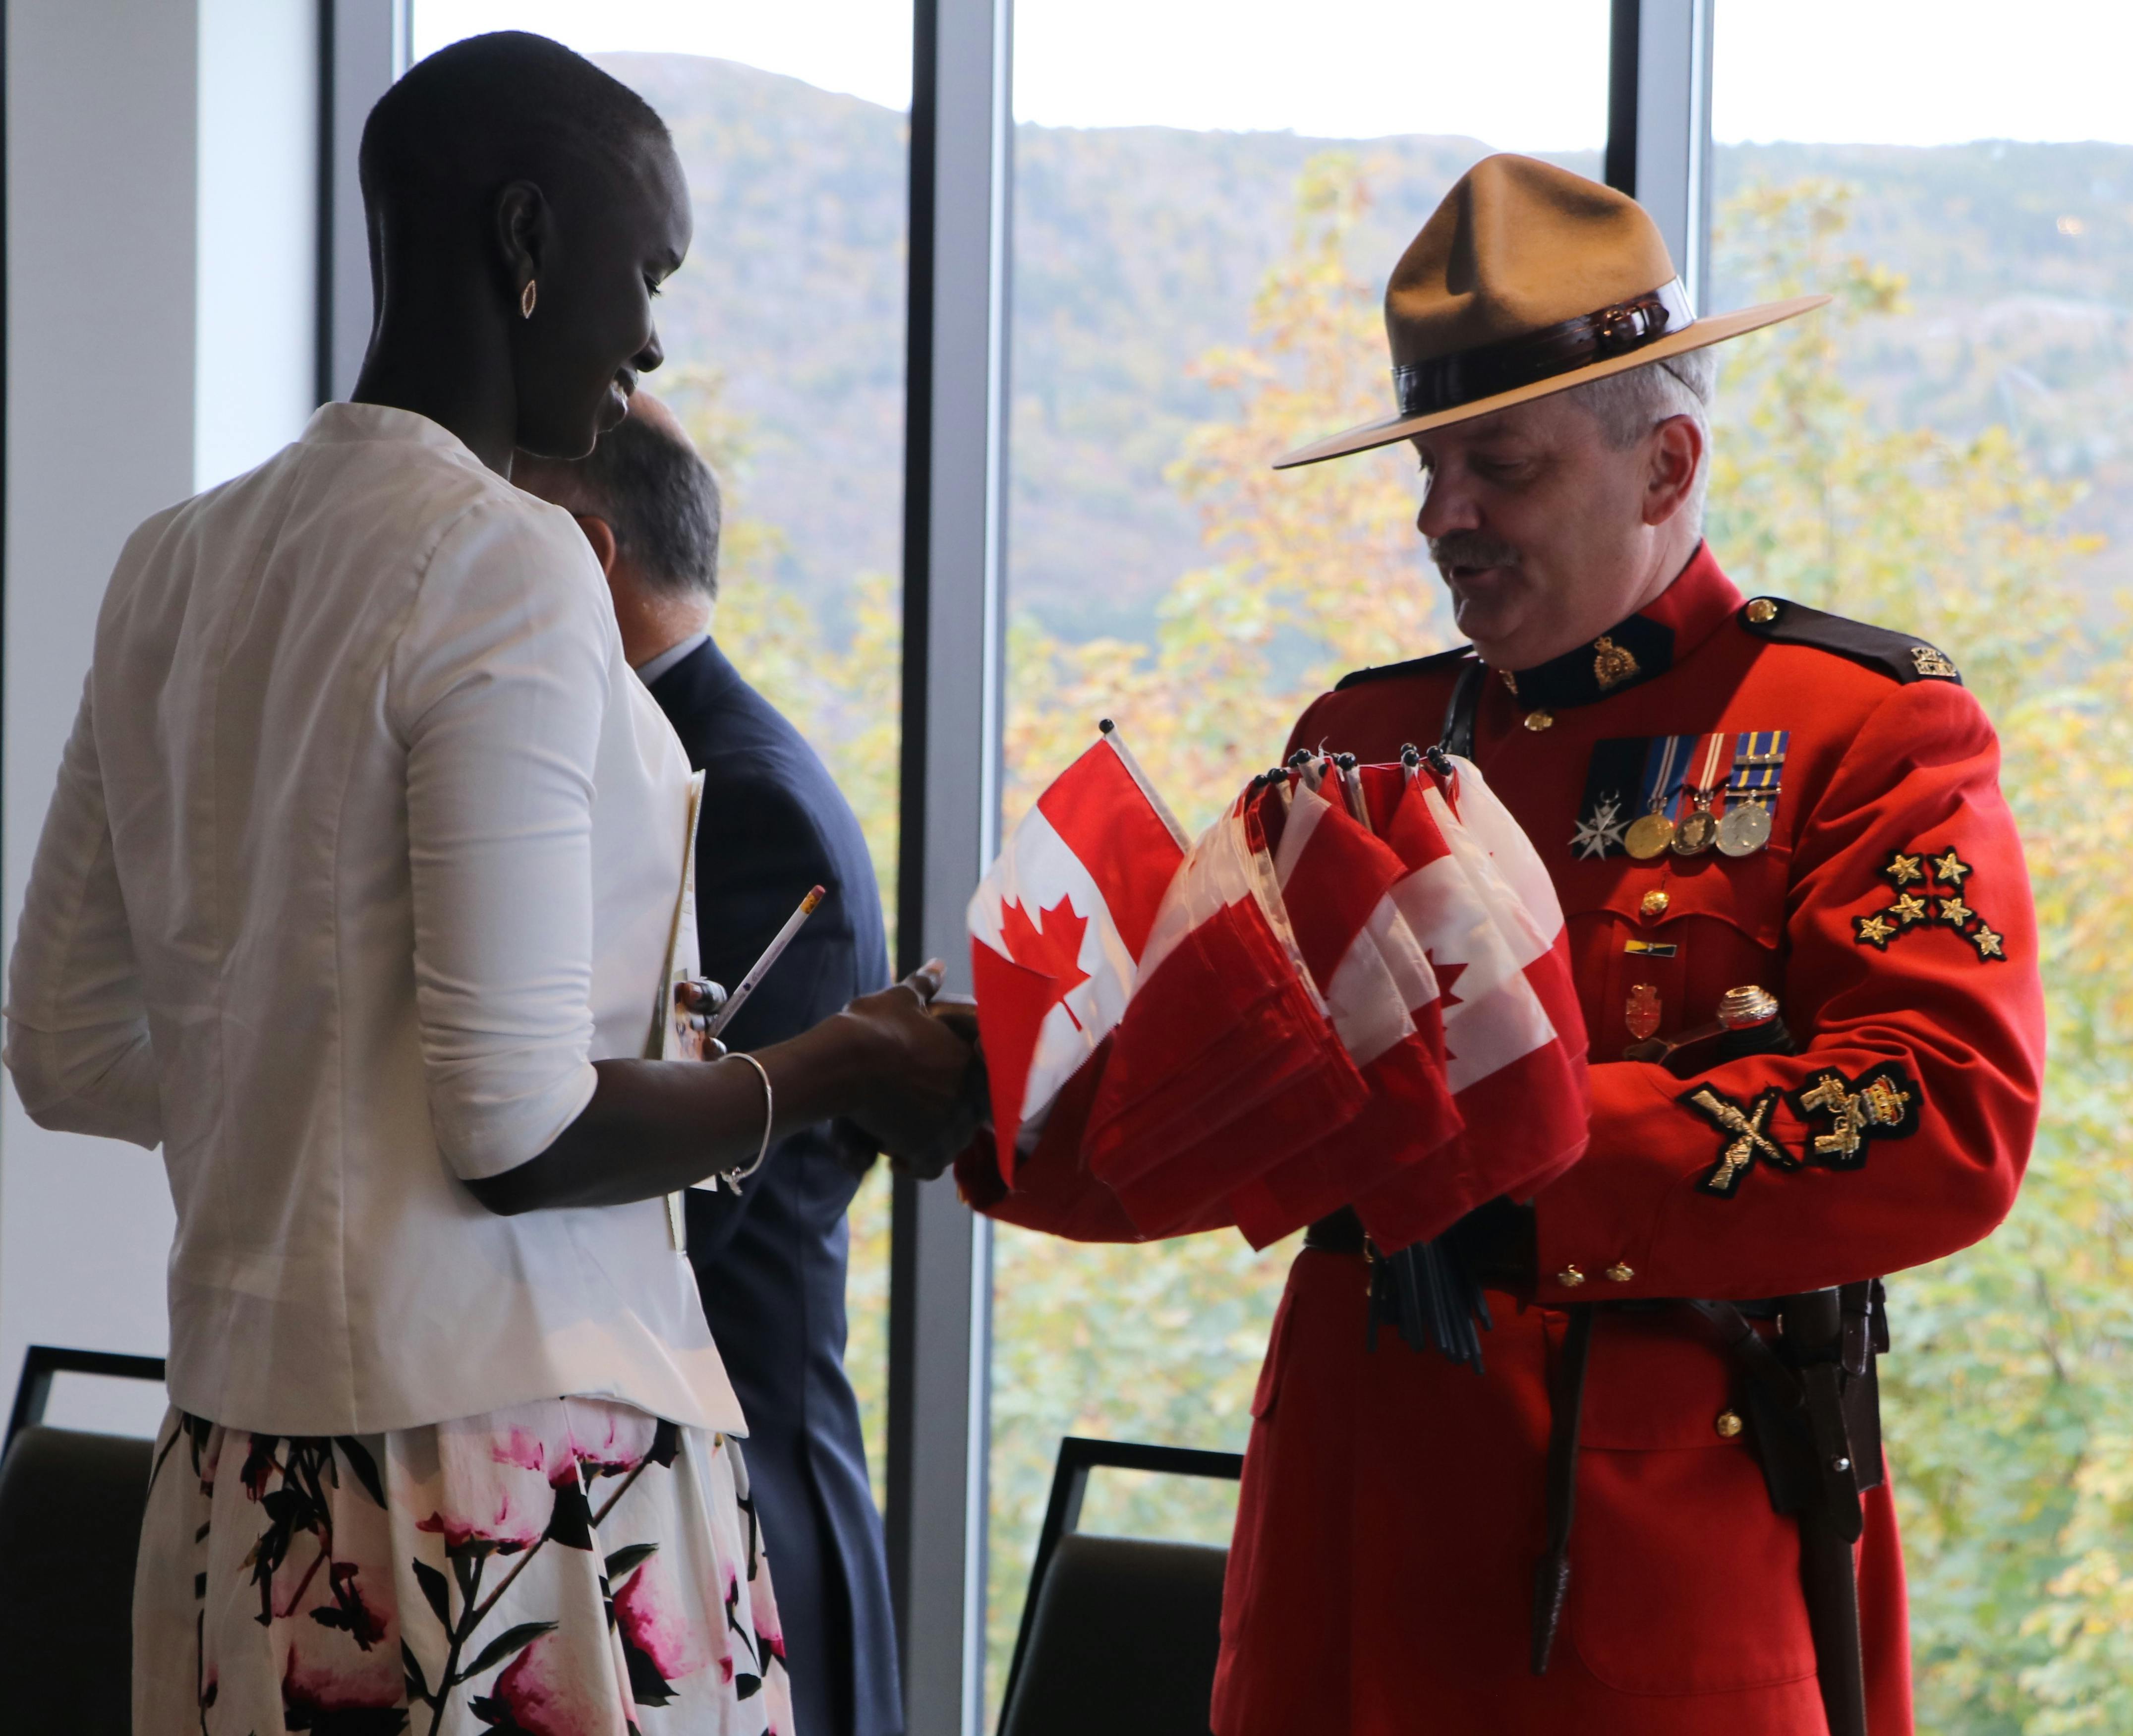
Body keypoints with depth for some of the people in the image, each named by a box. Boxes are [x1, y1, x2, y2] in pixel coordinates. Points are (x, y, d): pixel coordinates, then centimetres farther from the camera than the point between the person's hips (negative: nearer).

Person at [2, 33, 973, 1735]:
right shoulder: (509, 567, -14)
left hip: (243, 1462, 8)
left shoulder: (178, 565, 10)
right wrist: (836, 1072, -3)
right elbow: (516, 1129, -18)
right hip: (507, 1453, -8)